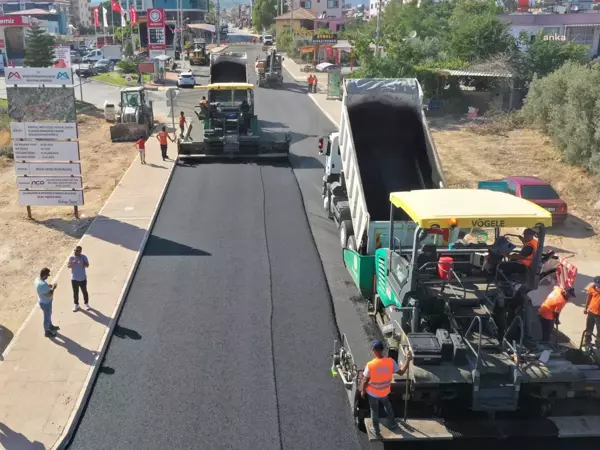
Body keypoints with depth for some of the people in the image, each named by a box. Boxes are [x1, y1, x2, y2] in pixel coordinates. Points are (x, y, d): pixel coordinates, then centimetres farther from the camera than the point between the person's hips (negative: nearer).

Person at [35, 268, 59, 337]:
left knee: (49, 314, 30)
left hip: (43, 301, 9)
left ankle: (51, 326, 53)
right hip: (45, 303, -9)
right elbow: (50, 295, -30)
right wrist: (53, 288, -17)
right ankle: (47, 332, 35)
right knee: (47, 317, 14)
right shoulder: (43, 284, -39)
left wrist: (49, 286, 0)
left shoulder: (37, 279, -9)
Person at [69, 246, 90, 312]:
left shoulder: (84, 257, -8)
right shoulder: (71, 258, -4)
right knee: (75, 292, 11)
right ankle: (76, 305, 26)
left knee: (84, 291, 12)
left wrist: (82, 264, -32)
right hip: (74, 278, 1)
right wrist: (72, 263, -28)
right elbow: (68, 266, -8)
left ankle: (86, 303, 29)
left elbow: (87, 265, -12)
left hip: (83, 278, -1)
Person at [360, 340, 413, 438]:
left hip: (373, 393, -3)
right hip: (385, 391, 3)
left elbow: (365, 380, -18)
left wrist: (363, 391, 0)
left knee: (374, 411, 20)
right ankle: (392, 424, 50)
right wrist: (408, 360, 0)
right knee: (387, 406, 32)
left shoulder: (370, 365, -30)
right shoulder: (390, 361, -22)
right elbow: (401, 372, -8)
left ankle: (376, 431, 37)